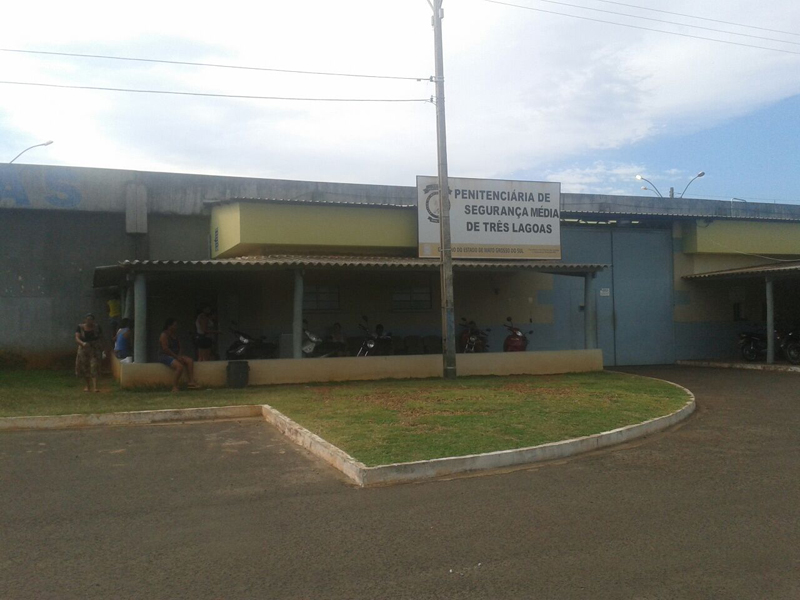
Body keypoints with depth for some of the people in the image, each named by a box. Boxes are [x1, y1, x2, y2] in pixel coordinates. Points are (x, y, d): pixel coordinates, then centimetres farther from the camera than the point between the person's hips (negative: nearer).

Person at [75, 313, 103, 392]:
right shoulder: (80, 327, -2)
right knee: (85, 368, 10)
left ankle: (95, 387, -19)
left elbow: (101, 337, 8)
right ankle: (88, 386, 29)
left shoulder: (97, 327, -1)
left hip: (95, 350, -2)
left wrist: (101, 349, 4)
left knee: (94, 368, -12)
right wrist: (82, 343, -32)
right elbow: (77, 338, -11)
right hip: (84, 349, 2)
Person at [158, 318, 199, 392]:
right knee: (179, 366, -32)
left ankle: (191, 382, -17)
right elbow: (165, 349, -20)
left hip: (175, 356, 9)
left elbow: (179, 346, 18)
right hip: (165, 356, -9)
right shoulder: (164, 335, -12)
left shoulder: (175, 335, 15)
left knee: (190, 361, -11)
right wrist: (176, 357, -19)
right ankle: (174, 387, -28)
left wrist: (179, 355, -3)